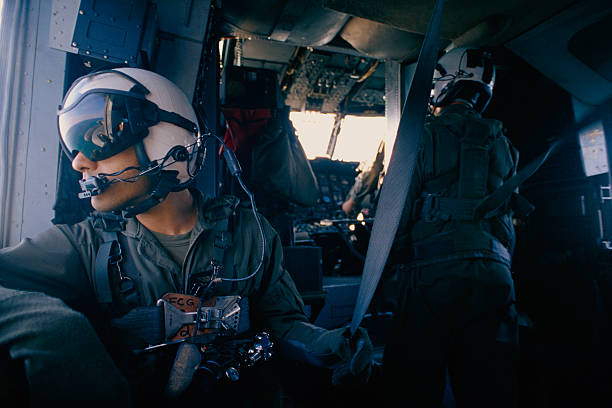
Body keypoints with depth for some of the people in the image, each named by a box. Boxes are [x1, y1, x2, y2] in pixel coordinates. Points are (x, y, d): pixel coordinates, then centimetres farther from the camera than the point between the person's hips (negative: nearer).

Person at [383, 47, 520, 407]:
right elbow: (507, 212, 21)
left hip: (432, 272, -5)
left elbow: (399, 206, -2)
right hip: (494, 275, 5)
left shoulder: (423, 136, -1)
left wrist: (396, 256, 12)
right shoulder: (501, 143, 15)